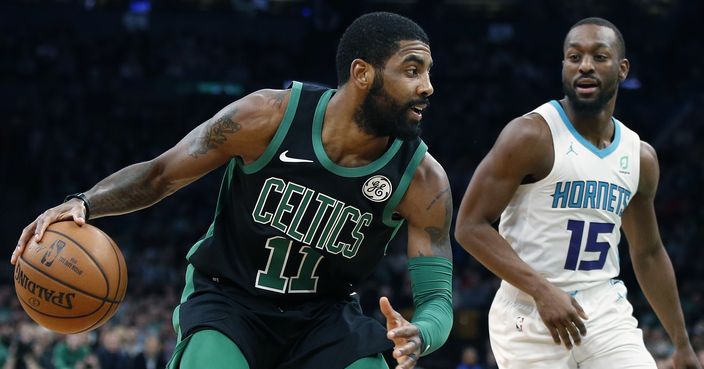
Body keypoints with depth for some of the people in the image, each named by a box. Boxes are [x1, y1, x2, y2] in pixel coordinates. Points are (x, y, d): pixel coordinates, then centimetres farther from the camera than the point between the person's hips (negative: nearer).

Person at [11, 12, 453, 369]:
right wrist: (84, 203, -26)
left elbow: (438, 298, -16)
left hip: (326, 314, 2)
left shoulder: (423, 179, -17)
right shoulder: (268, 118, -21)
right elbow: (161, 174, -8)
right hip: (228, 299, -2)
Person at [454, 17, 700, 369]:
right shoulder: (531, 136, -10)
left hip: (606, 312, 5)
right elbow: (470, 226, -13)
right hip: (530, 314, -5)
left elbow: (648, 254, 21)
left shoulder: (640, 157, 9)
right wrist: (542, 290, -22)